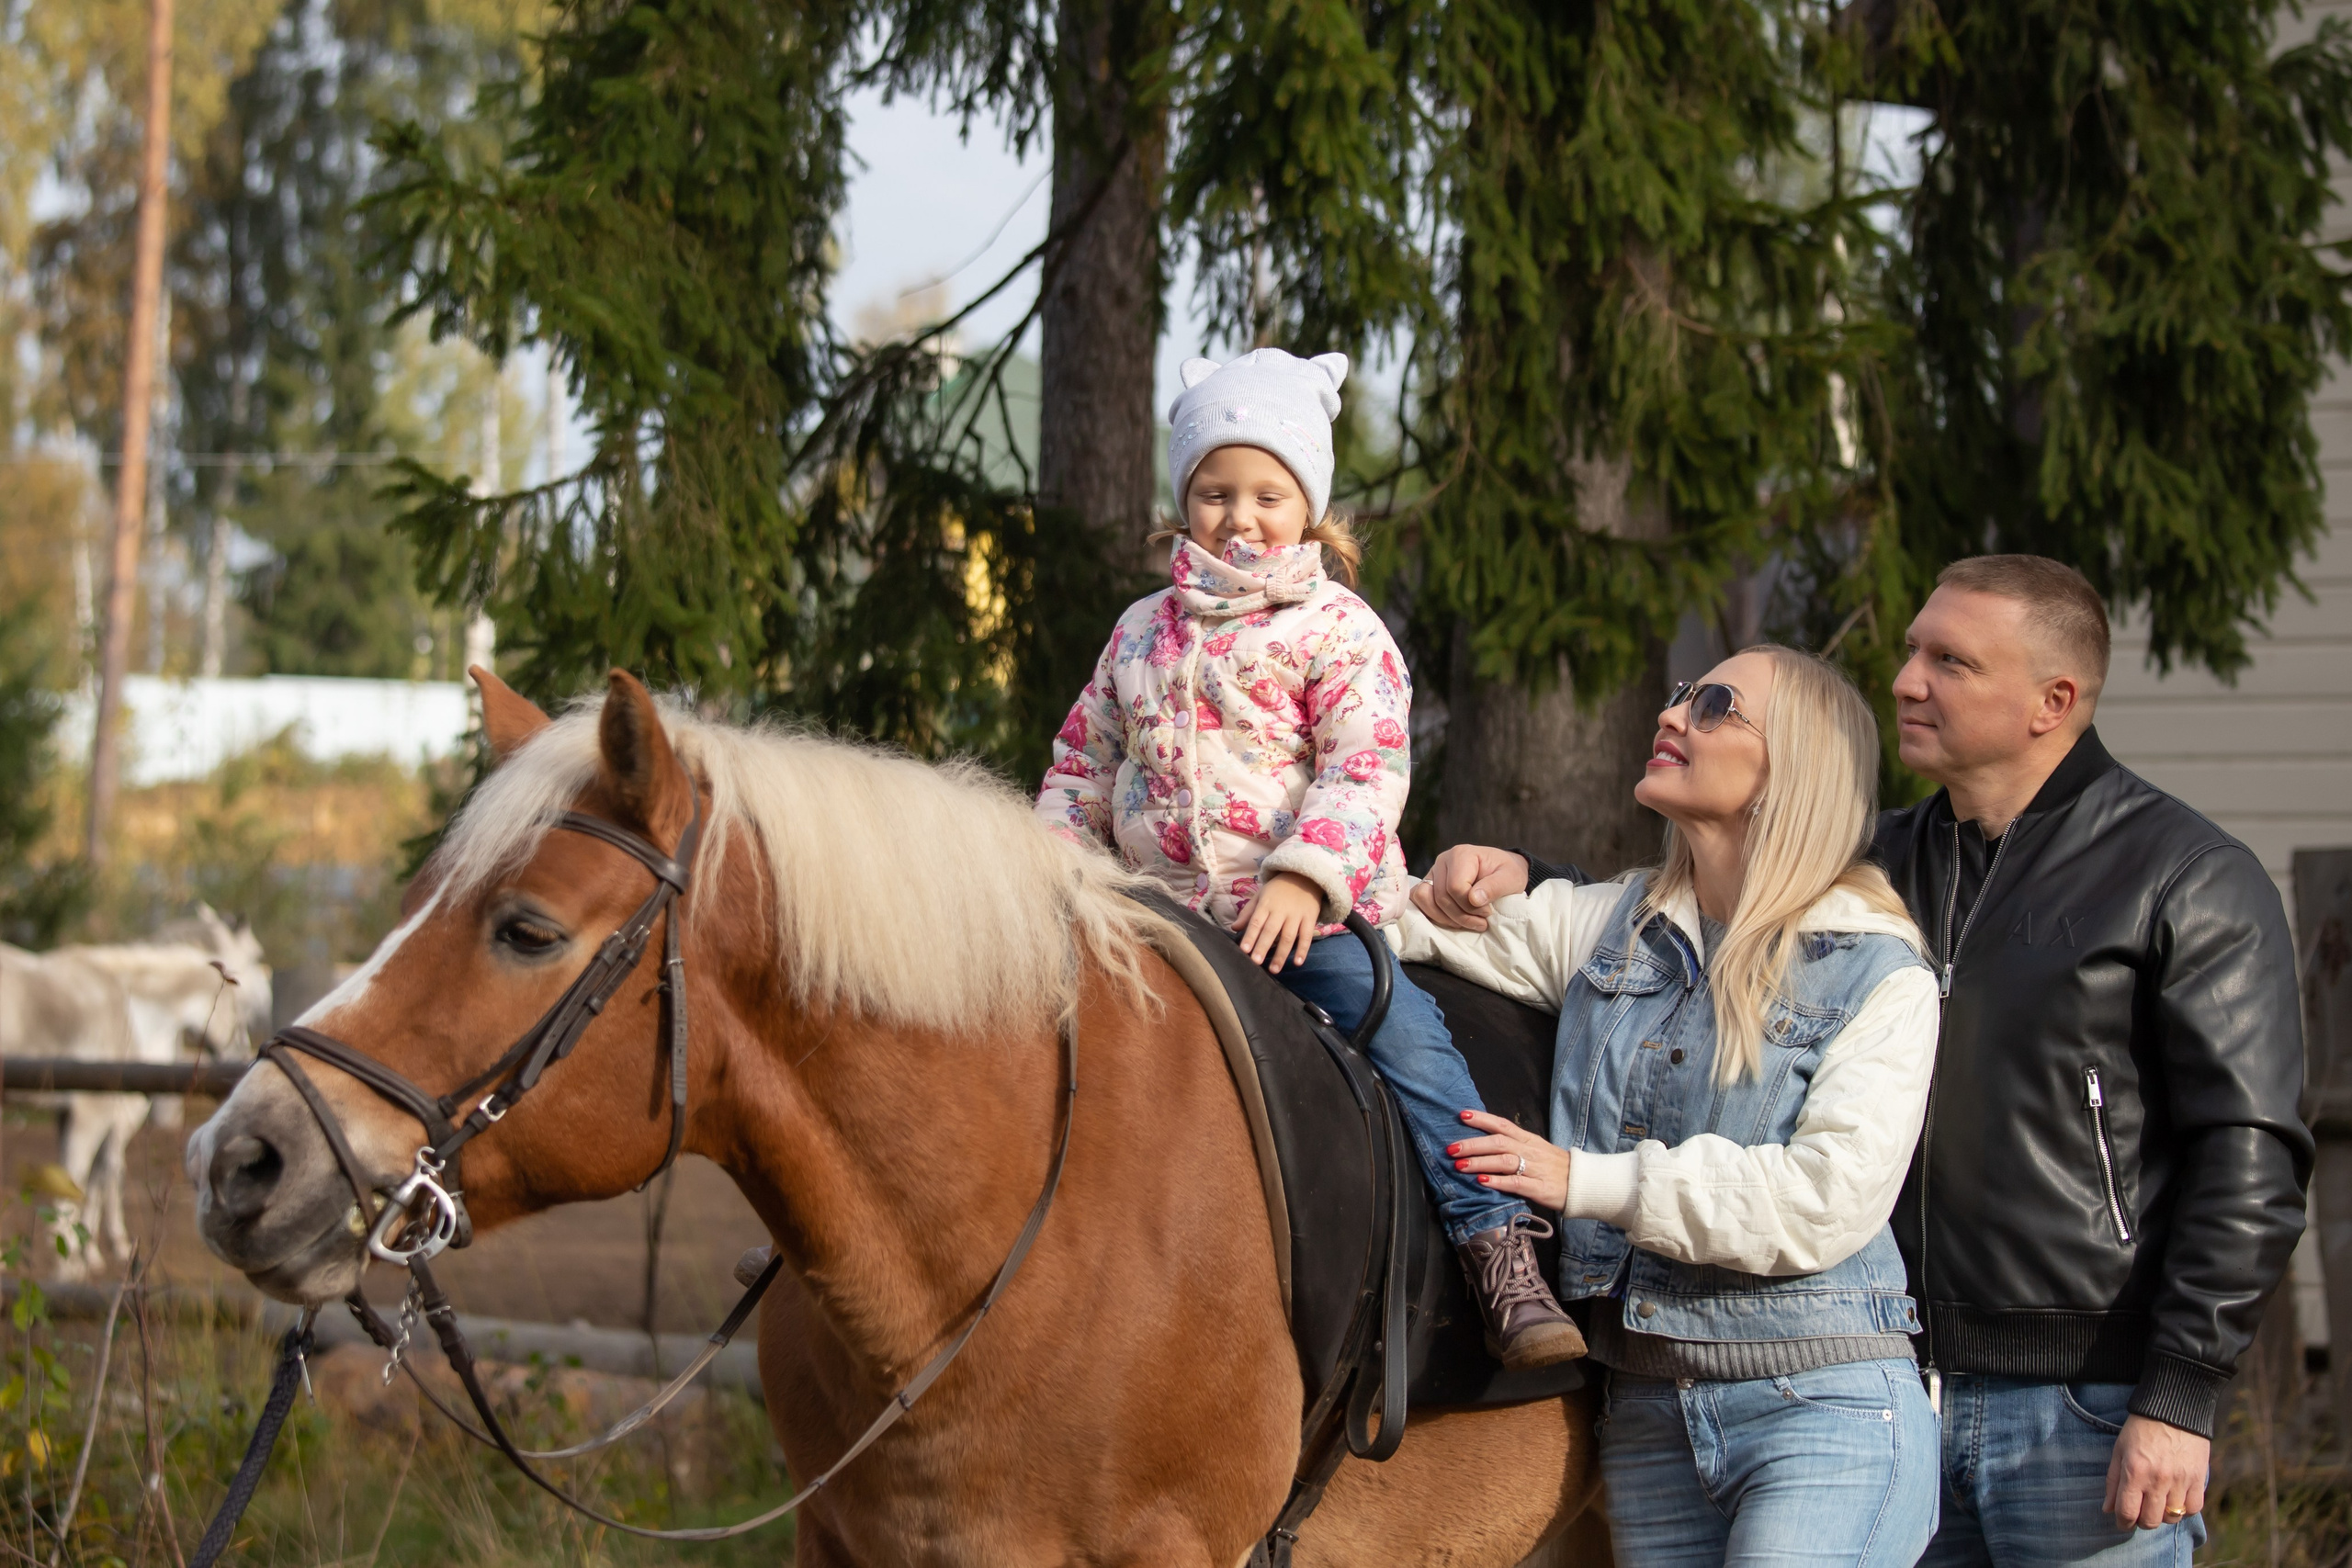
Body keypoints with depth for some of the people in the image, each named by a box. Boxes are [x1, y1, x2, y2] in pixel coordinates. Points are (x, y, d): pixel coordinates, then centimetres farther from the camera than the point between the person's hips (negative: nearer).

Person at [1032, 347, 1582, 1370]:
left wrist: (1303, 874, -25)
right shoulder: (1143, 632, 16)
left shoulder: (1336, 628, 0)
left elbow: (1368, 768, -11)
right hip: (1163, 918, 5)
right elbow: (1085, 761, 23)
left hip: (1311, 913, -5)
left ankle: (1504, 1261, -25)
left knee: (1403, 1034, -24)